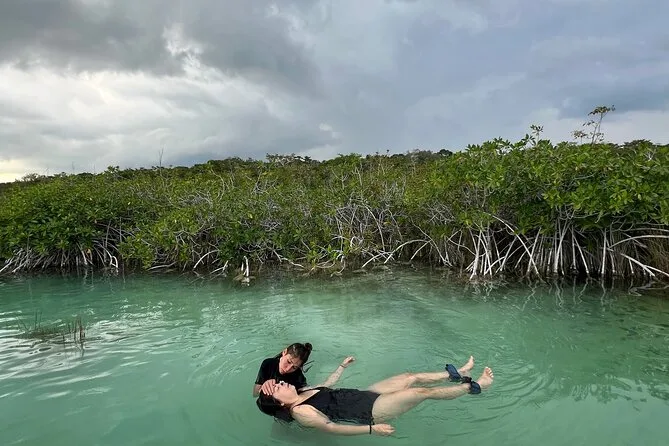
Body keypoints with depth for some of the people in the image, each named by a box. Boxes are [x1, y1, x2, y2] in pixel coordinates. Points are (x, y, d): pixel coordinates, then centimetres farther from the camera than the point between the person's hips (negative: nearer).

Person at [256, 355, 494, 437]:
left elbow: (329, 384, 22)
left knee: (411, 377, 7)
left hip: (364, 395, 8)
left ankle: (455, 374, 24)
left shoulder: (305, 393, 5)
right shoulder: (300, 412, -20)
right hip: (368, 413, -8)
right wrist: (371, 429, -34)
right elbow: (331, 427, -28)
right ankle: (473, 386, 7)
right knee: (423, 392, -8)